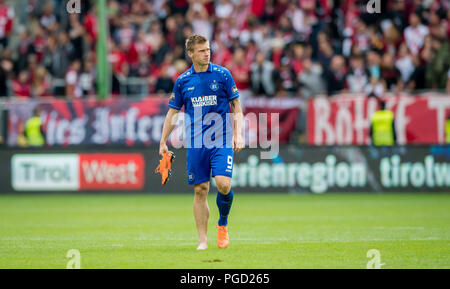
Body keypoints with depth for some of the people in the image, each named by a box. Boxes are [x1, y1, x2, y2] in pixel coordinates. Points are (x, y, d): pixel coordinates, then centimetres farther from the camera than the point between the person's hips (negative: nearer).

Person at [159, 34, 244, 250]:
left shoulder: (222, 74, 2)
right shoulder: (183, 81, 6)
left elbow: (236, 106, 6)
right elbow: (173, 112, 13)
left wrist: (238, 135, -4)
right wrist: (163, 142, 10)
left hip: (221, 139, -2)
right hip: (196, 143, 2)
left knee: (223, 184, -16)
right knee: (200, 190, 0)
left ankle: (223, 224, 11)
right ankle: (202, 240, 7)